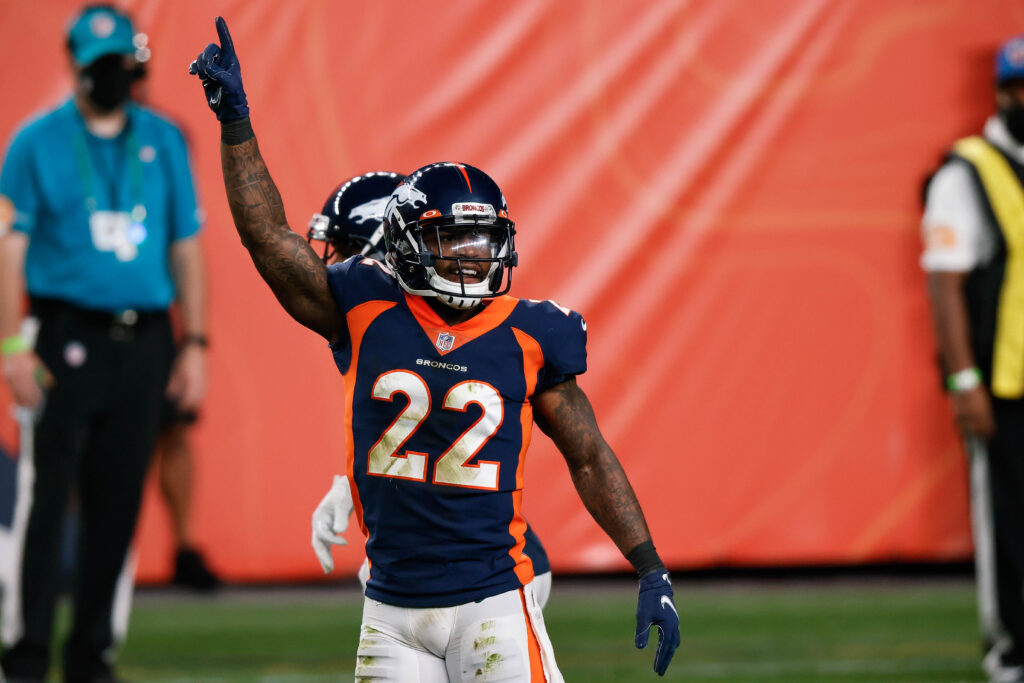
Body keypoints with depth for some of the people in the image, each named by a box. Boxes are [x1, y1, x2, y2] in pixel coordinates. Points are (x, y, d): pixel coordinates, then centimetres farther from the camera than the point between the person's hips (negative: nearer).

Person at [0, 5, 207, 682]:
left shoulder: (164, 142, 12)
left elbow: (186, 245, 13)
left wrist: (195, 343, 7)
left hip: (144, 342, 3)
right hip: (66, 338, -3)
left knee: (118, 501, 4)